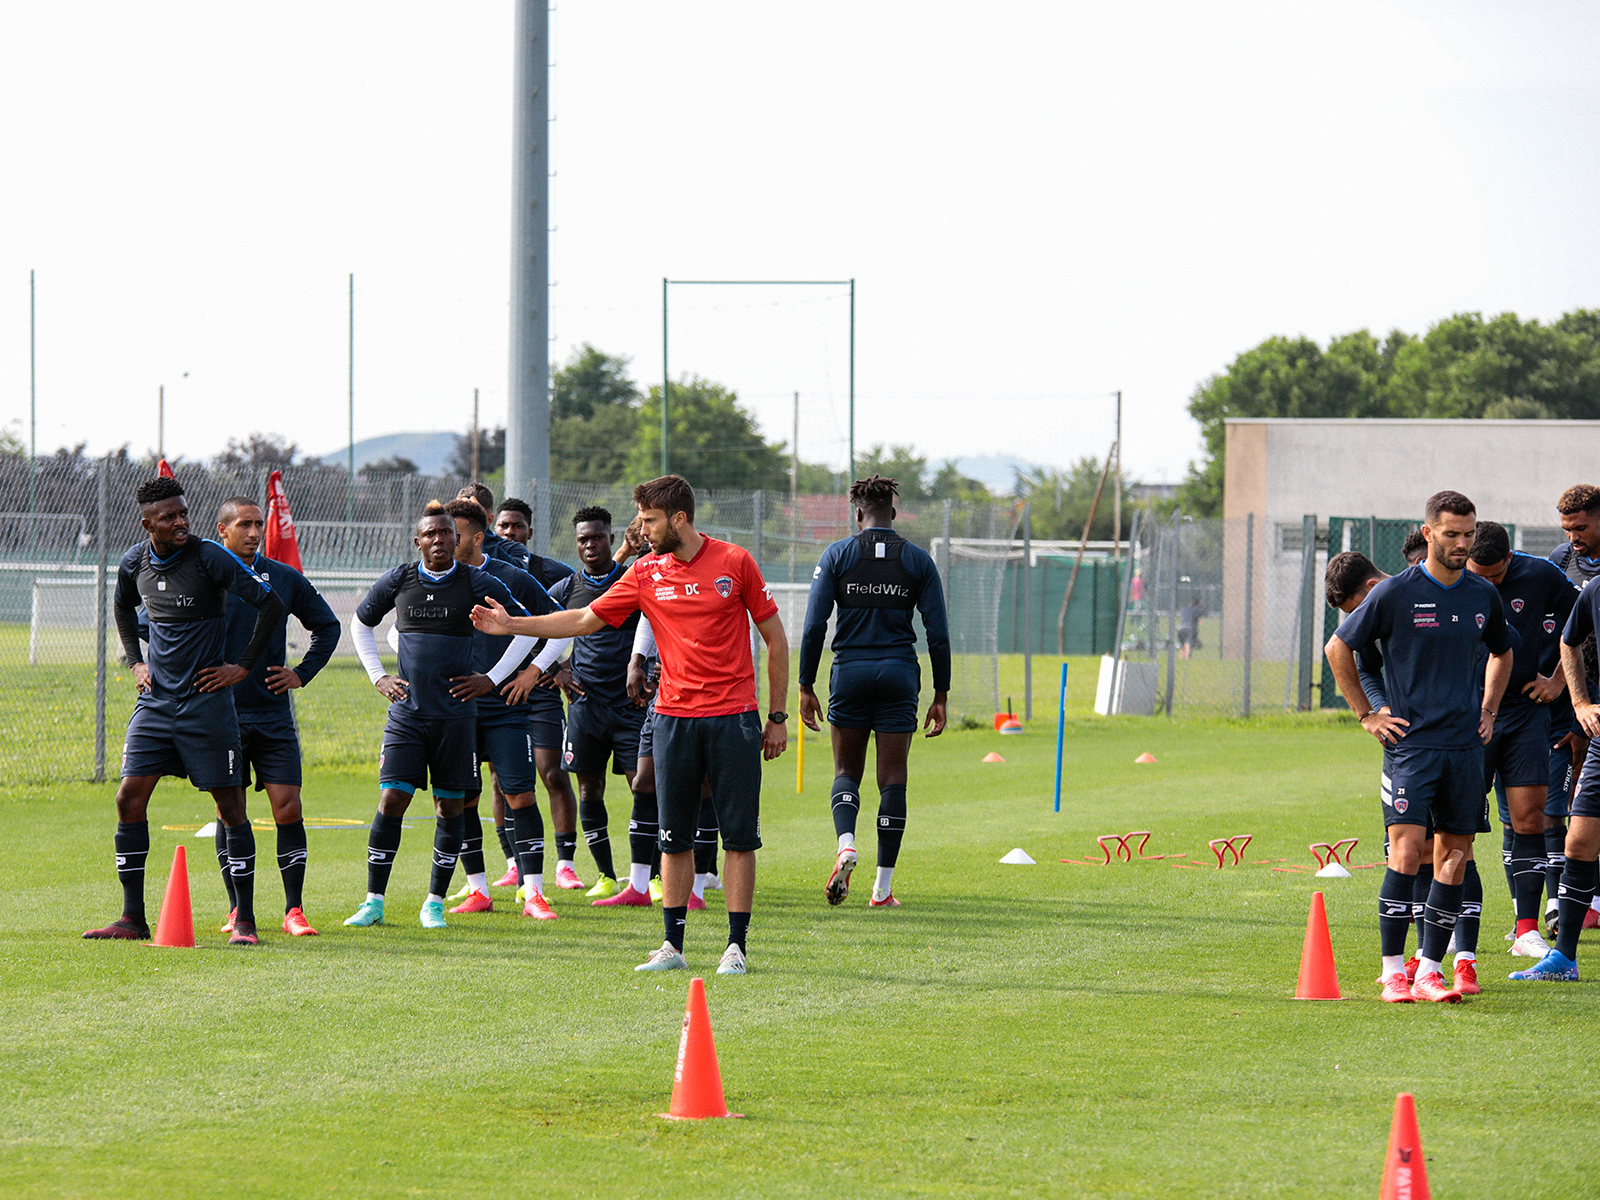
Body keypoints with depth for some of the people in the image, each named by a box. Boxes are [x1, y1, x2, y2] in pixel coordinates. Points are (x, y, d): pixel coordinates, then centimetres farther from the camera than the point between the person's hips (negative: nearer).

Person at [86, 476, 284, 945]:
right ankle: (132, 919, 5)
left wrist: (243, 667, -8)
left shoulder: (210, 558, -12)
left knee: (230, 806, -3)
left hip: (206, 703, -5)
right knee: (129, 798, -2)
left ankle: (244, 920, 4)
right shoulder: (134, 563, 3)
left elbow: (270, 604, -10)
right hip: (154, 702, 5)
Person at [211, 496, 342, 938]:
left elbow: (328, 625, 19)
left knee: (288, 808, -5)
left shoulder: (284, 579, 7)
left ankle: (294, 910, -2)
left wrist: (302, 673, 9)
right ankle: (238, 908, 11)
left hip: (274, 714, 2)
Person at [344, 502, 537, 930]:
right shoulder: (397, 581, 3)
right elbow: (362, 623, 21)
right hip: (407, 711, 0)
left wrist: (492, 678, 3)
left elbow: (527, 627, 7)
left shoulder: (477, 583, -2)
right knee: (391, 800, -8)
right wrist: (378, 677, 11)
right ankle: (373, 902, -2)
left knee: (450, 806, 3)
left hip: (455, 713, 0)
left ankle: (435, 903, 13)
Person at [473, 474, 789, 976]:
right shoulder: (646, 573, 5)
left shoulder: (735, 563, -3)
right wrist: (511, 625, 5)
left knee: (739, 835, -3)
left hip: (734, 717, -3)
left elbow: (775, 639, 3)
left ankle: (736, 947, 1)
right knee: (674, 837, 4)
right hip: (674, 717, 3)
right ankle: (673, 945, 10)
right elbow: (586, 619, 11)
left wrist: (777, 716, 2)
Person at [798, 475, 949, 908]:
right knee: (893, 779, 5)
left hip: (850, 672, 0)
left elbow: (814, 625, -4)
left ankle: (845, 843, -15)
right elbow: (938, 633, 1)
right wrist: (941, 697, 6)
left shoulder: (837, 555, 0)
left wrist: (806, 686, 1)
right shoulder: (918, 560, 4)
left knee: (846, 771, 14)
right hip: (900, 674, 0)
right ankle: (883, 886, 3)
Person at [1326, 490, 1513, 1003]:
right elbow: (1339, 648, 4)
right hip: (1410, 743, -5)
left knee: (1454, 858, 2)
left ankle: (1430, 971, 7)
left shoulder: (1484, 595, 9)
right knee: (1406, 852, -14)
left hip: (1466, 746, 5)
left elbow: (1502, 653, 29)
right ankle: (1394, 973, -10)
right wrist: (1366, 715, 2)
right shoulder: (1395, 593, -5)